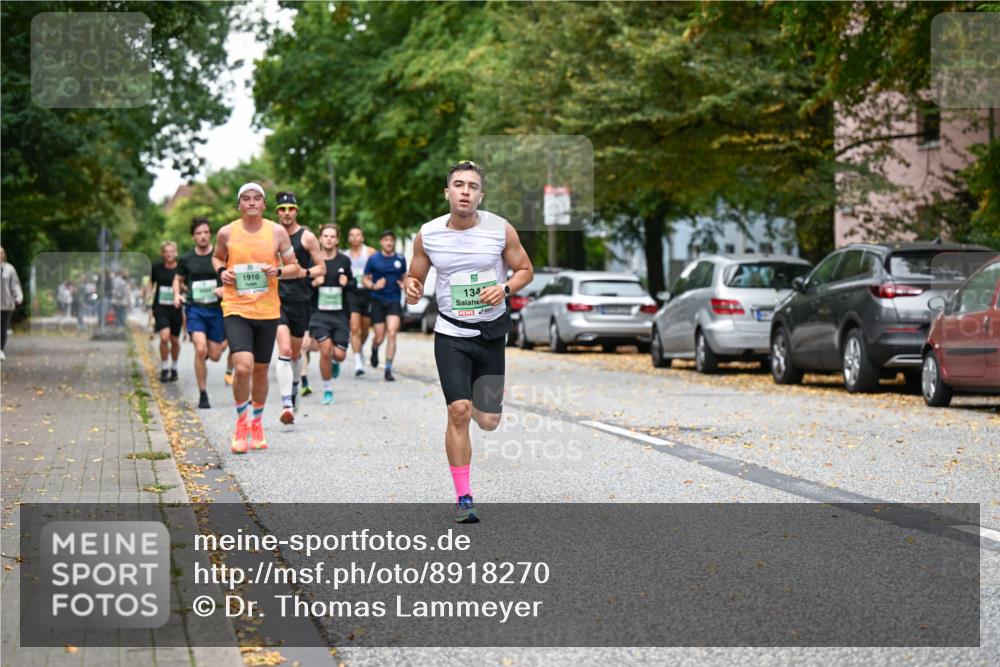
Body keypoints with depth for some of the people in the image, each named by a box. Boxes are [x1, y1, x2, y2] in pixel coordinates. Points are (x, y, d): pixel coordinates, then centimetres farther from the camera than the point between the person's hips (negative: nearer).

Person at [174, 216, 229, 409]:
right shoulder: (186, 259, 3)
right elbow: (178, 279, 19)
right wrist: (177, 294, -1)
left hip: (216, 308, 0)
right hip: (194, 308, 0)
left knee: (214, 356, 3)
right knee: (200, 349, -19)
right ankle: (202, 394, -7)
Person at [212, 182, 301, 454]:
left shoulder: (277, 232, 0)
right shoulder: (227, 233, 0)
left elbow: (295, 268, 7)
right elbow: (216, 257, 19)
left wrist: (279, 271, -14)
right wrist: (221, 271, -2)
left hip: (268, 311, 2)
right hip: (236, 310, -2)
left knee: (261, 371, 13)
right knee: (243, 367, -19)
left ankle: (257, 424, 34)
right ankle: (241, 423, 3)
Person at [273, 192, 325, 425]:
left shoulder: (307, 237, -1)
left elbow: (321, 267, -1)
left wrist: (303, 272, -17)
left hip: (301, 300, 0)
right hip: (278, 299, 0)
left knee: (296, 353, 14)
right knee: (284, 351, -17)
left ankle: (294, 388, 42)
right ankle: (287, 403, -22)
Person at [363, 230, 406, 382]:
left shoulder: (400, 259, 6)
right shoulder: (373, 259, 0)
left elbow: (404, 276, 20)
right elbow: (365, 279, 6)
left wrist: (404, 284, -2)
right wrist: (374, 286, -15)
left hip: (394, 302, 1)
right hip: (378, 301, -1)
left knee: (392, 334, -14)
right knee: (379, 337, 1)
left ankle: (388, 369, -9)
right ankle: (374, 350, 39)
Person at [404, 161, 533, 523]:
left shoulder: (501, 229, -7)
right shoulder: (427, 235, -5)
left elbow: (525, 270, 4)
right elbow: (415, 276, 8)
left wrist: (505, 288, -17)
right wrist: (411, 288, -16)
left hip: (491, 332, 1)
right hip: (451, 334, -1)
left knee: (488, 422, 6)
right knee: (458, 412, -14)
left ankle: (480, 403, 46)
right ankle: (463, 499, -4)